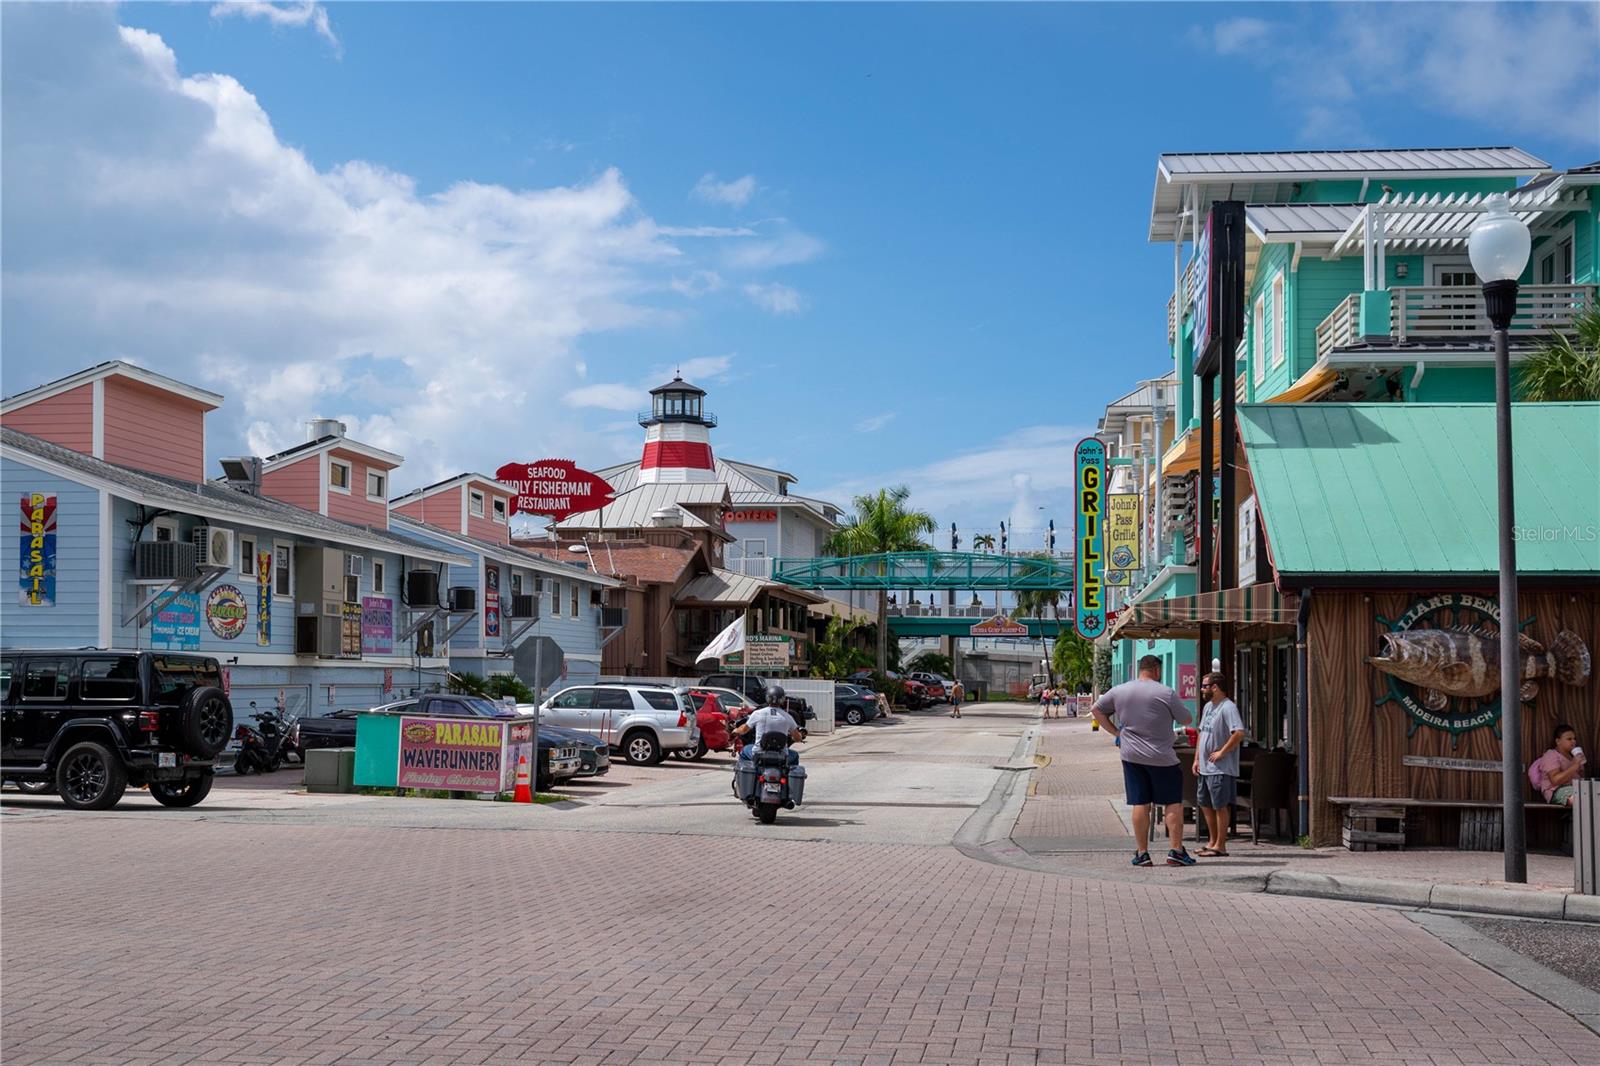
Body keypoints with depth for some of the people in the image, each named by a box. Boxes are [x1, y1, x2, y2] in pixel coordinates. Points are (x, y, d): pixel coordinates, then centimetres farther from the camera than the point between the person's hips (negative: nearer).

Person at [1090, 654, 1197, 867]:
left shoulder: (1119, 691, 4)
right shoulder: (1166, 693, -9)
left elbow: (1096, 710, 14)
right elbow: (1186, 718, 1)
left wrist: (1115, 731, 13)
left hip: (1131, 756, 4)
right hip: (1162, 758, -4)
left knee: (1140, 804, 7)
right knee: (1174, 803, 4)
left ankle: (1142, 852, 7)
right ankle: (1176, 850, 0)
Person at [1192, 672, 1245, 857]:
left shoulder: (1228, 707, -15)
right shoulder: (1208, 707, 15)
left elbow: (1239, 733, -27)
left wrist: (1221, 753, -21)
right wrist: (1197, 759, 15)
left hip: (1220, 769, -10)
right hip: (1204, 767, 10)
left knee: (1220, 806, -3)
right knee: (1204, 804, 15)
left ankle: (1220, 846, 3)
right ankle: (1213, 841, 26)